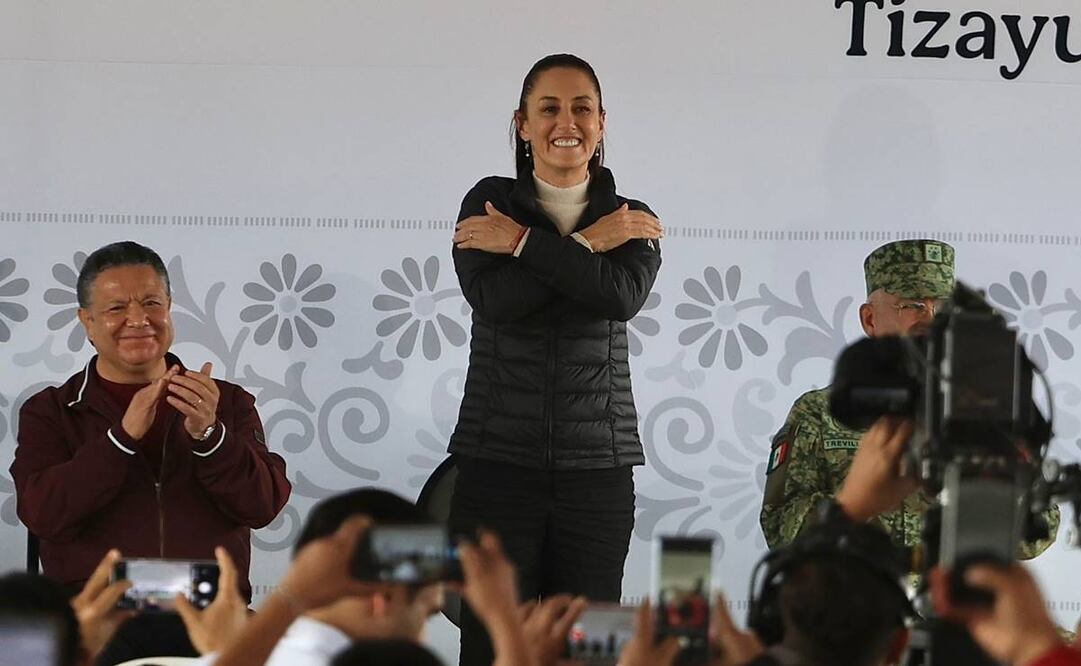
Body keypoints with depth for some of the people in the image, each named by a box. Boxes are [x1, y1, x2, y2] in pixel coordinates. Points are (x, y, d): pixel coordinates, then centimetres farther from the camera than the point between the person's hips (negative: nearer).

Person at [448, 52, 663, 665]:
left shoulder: (633, 220, 9)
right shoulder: (491, 202, 6)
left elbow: (623, 294, -13)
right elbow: (493, 298, -13)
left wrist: (522, 242, -13)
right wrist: (588, 243, -11)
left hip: (598, 468, 1)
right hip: (498, 460, -1)